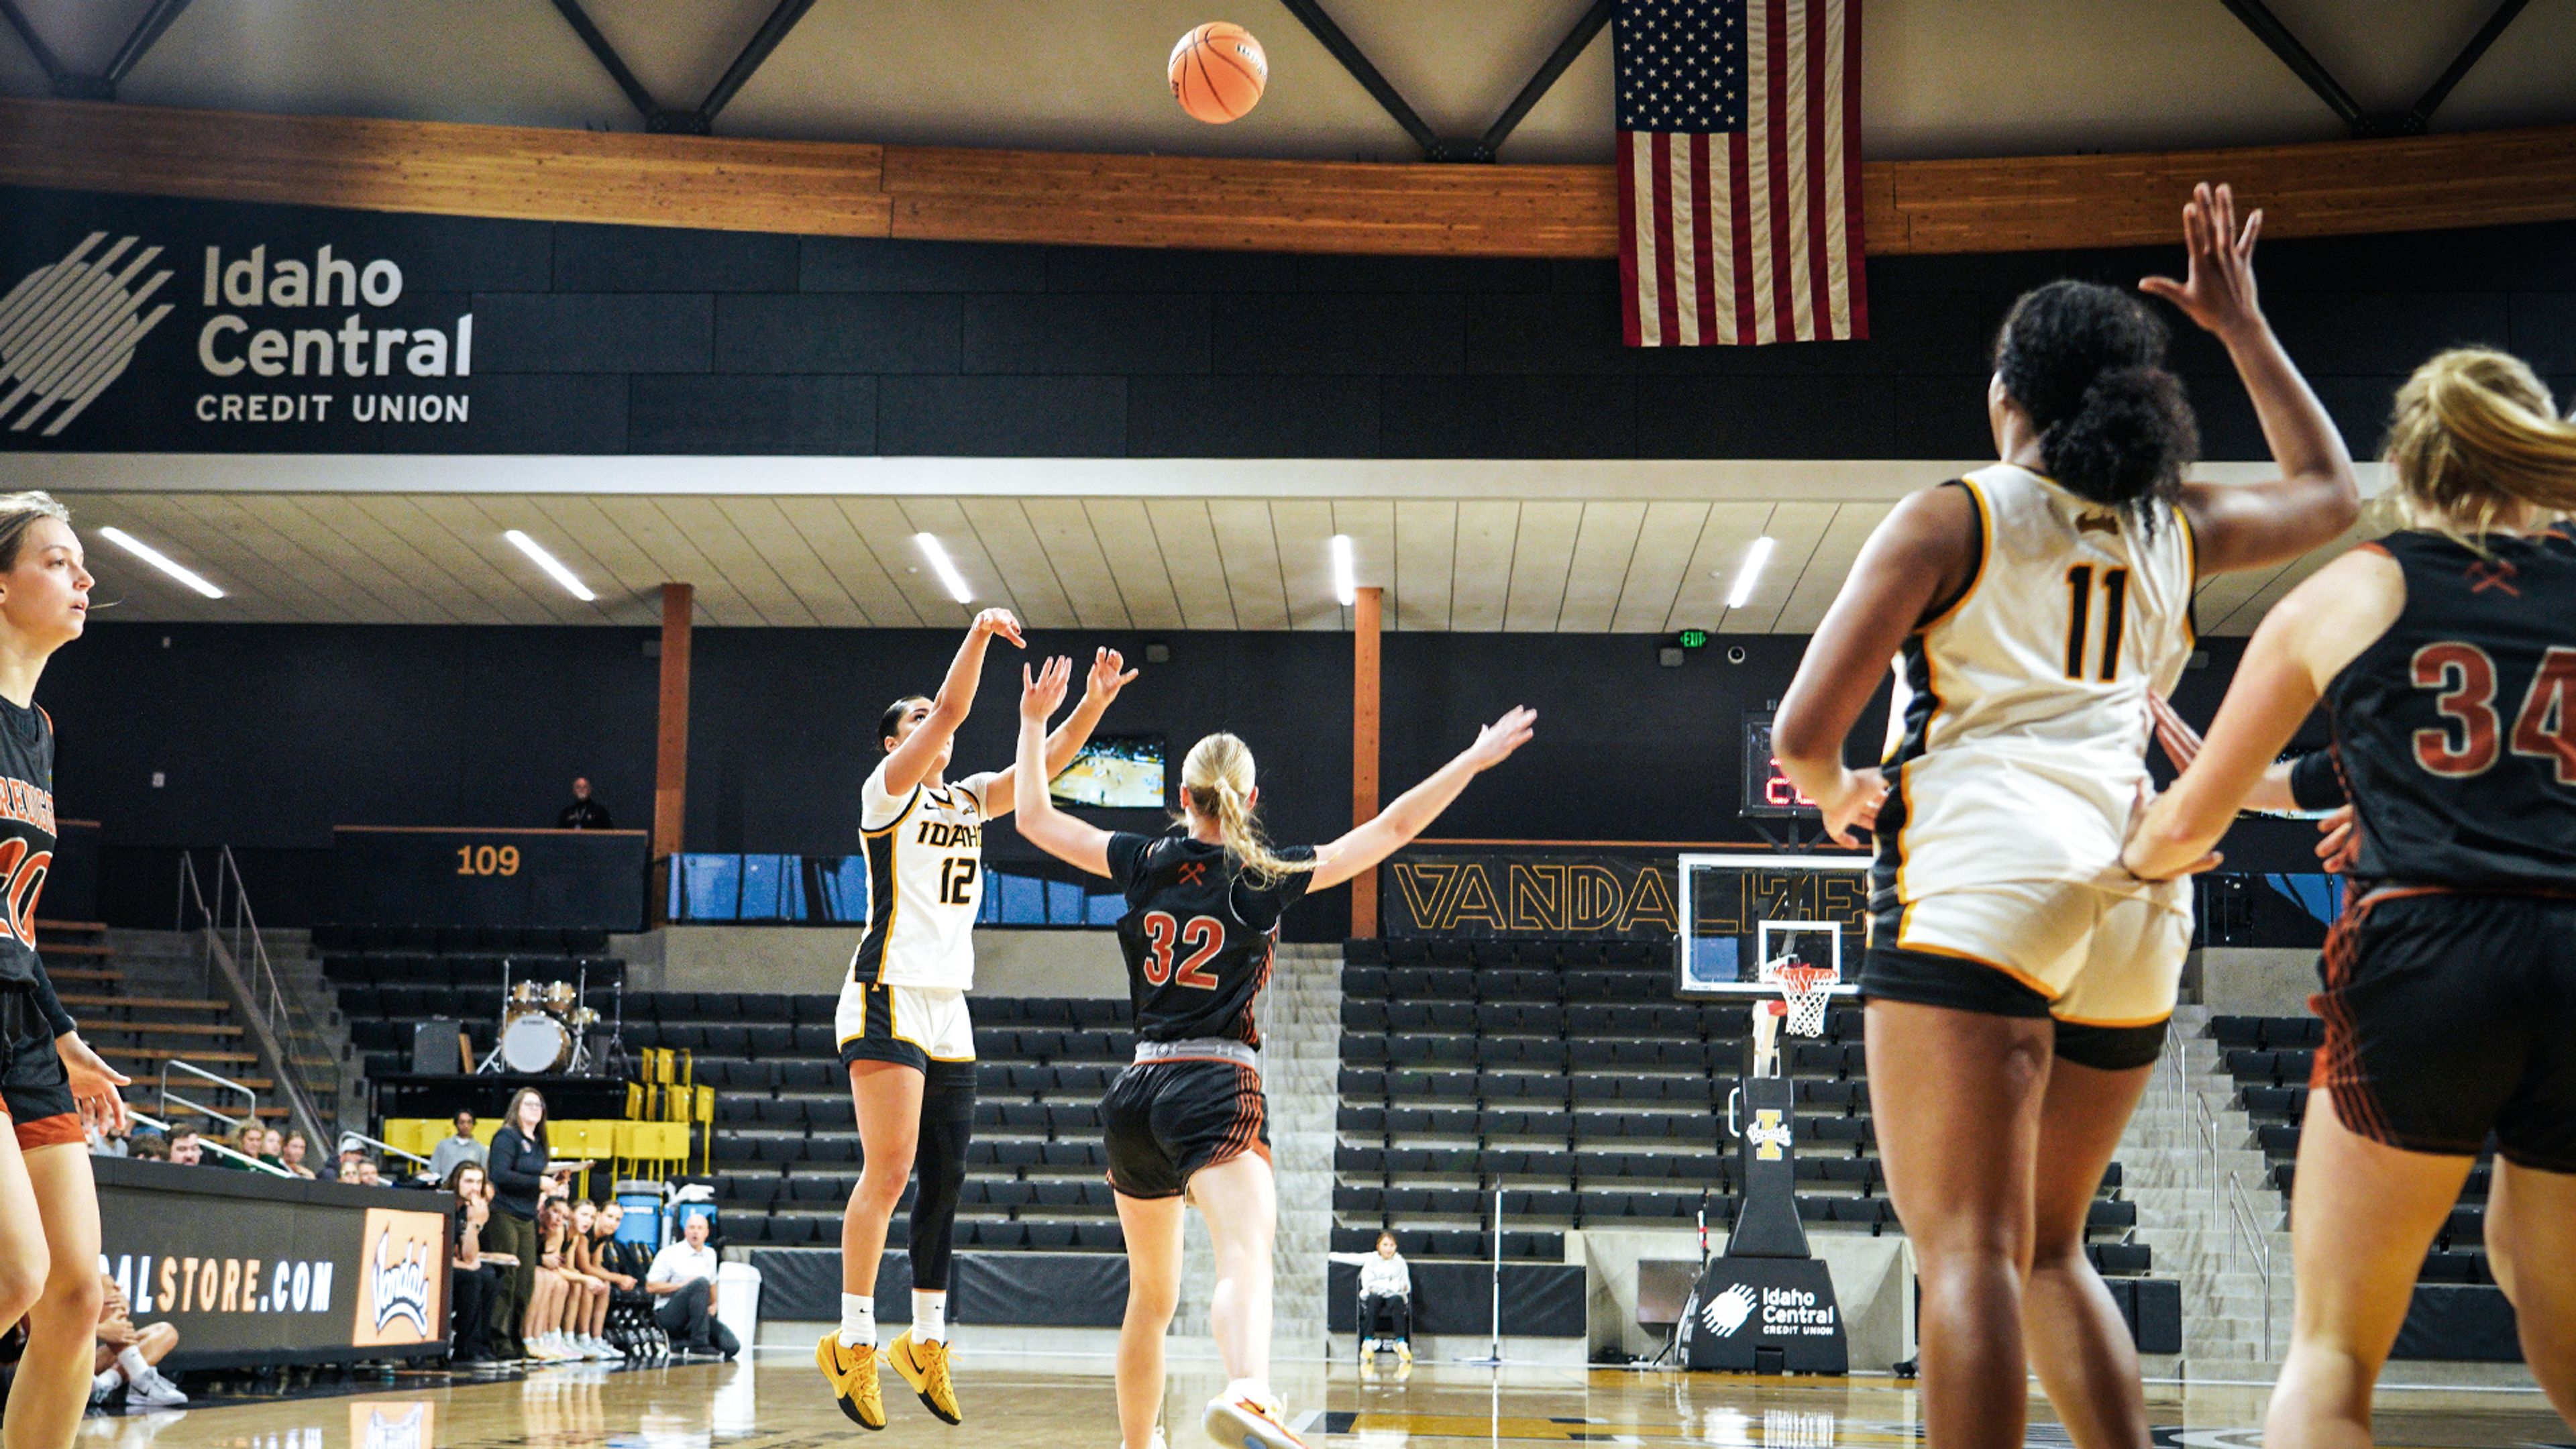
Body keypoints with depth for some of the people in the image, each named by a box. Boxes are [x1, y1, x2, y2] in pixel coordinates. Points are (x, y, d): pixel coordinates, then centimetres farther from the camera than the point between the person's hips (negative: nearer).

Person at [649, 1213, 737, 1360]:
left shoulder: (710, 1255, 13)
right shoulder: (669, 1254, -4)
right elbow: (651, 1287, -8)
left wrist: (713, 1305, 15)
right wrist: (682, 1284, -16)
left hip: (697, 1316, 6)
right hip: (668, 1315, -6)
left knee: (731, 1346, -18)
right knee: (701, 1282, -34)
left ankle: (681, 1344, 3)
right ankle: (699, 1343, -32)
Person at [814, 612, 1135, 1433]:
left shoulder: (969, 800, 17)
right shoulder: (888, 789, -2)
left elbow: (1044, 763, 7)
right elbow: (949, 712, -17)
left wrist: (1096, 701, -4)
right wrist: (979, 634, -22)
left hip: (949, 1009, 7)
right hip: (888, 1000, -7)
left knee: (945, 1181, 8)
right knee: (888, 1171, -12)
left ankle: (925, 1343, 18)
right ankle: (853, 1342, -5)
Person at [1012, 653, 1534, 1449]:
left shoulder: (1145, 862, 8)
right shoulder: (1267, 877, 1)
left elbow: (1034, 819, 18)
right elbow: (1391, 829, 1)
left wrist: (1034, 722, 27)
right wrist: (1475, 758, 6)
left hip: (1140, 1089, 5)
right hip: (1217, 1089, -5)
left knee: (1150, 1296, 19)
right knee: (1246, 1256, -26)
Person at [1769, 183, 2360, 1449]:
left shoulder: (1951, 517, 3)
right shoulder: (2175, 529, 17)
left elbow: (1803, 734, -2)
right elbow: (2330, 490, 40)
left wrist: (1836, 793, 20)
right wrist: (2241, 326, 40)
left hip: (1983, 871, -6)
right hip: (2136, 888, 6)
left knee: (1966, 1249, -10)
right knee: (2048, 1249, 18)